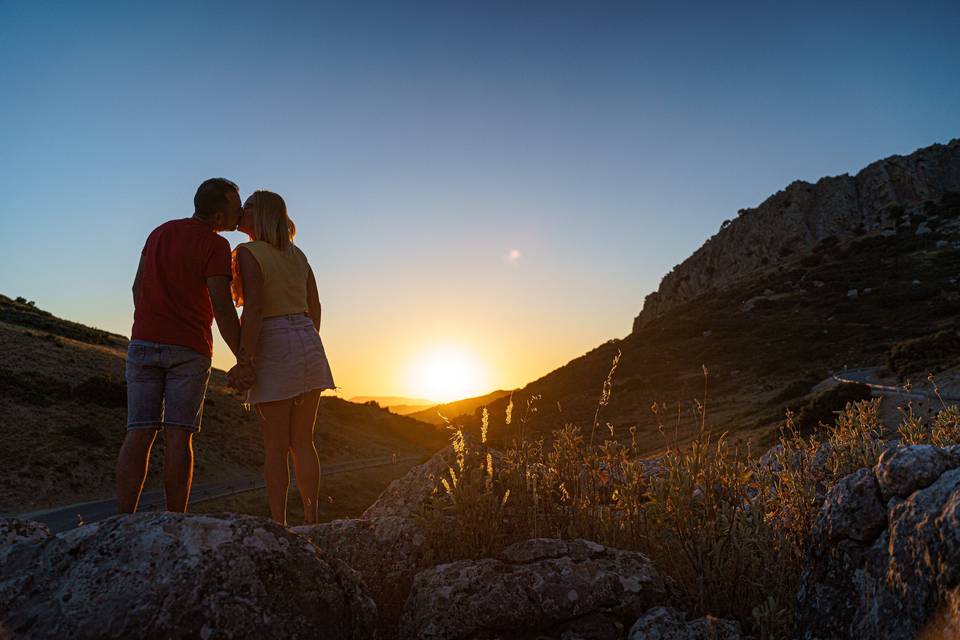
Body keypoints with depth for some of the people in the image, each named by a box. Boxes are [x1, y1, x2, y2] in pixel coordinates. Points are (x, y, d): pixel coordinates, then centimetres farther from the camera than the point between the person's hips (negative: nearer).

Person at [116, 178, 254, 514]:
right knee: (178, 436, -4)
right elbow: (222, 309, -17)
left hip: (143, 344, 5)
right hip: (189, 349, -5)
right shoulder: (215, 246, -10)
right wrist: (243, 359, -13)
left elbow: (138, 287, 18)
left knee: (140, 434, 2)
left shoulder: (159, 233, 13)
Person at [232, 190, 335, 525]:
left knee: (275, 445, 2)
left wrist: (243, 360, -15)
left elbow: (253, 310, -16)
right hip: (308, 344, 6)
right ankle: (310, 520, 10)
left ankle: (279, 525, 7)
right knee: (303, 441, 9)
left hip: (272, 348, -6)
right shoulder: (297, 254, 14)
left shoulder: (248, 253, -6)